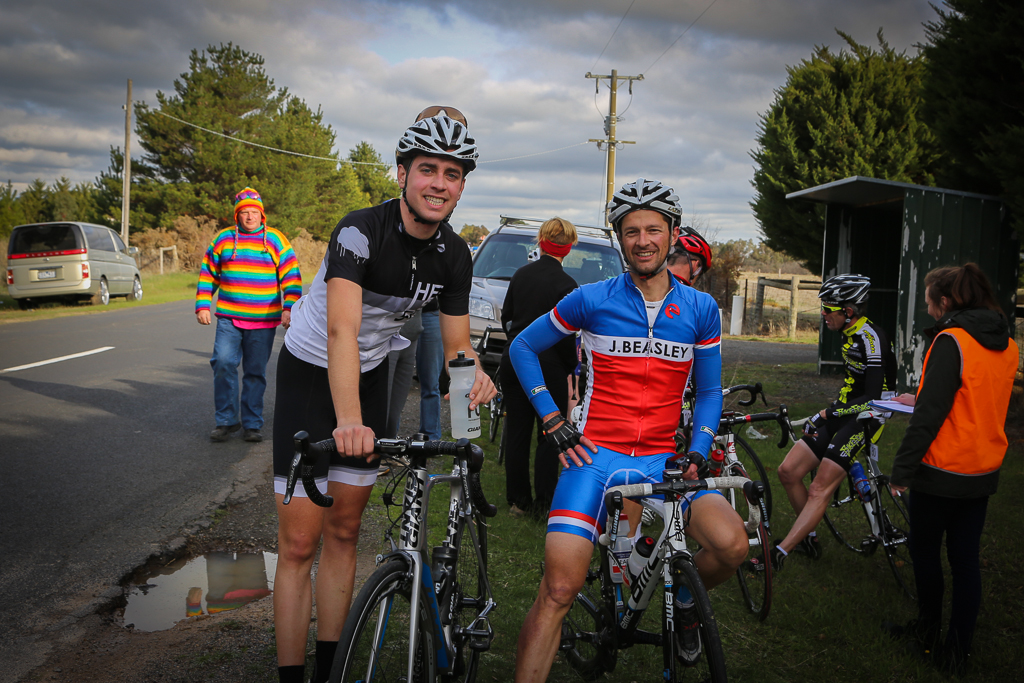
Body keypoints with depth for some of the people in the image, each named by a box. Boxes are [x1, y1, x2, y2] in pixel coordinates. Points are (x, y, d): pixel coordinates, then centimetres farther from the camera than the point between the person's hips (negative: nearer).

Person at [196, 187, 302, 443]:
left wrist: (289, 309, -10)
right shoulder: (223, 239, 9)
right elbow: (207, 276, 14)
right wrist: (202, 306, 5)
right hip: (228, 318, 1)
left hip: (264, 321, -1)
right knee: (223, 363, -12)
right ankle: (226, 420, 1)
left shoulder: (276, 240, 4)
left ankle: (252, 424, 14)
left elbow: (291, 278, 1)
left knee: (256, 372, 5)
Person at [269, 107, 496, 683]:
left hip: (371, 374, 5)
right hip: (311, 372, -5)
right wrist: (348, 420, -56)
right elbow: (342, 329, -41)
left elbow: (457, 341, -3)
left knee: (344, 531, 11)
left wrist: (471, 374, -28)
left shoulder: (455, 255, -10)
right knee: (299, 542, -6)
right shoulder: (361, 231, -28)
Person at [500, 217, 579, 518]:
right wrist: (572, 367, 0)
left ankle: (517, 499, 19)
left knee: (516, 432, 11)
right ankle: (543, 502, 9)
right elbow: (565, 335, -14)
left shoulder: (521, 274, 4)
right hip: (547, 364, -5)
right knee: (550, 435, 6)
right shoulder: (566, 284, -13)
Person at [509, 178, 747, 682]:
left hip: (662, 460, 2)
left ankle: (685, 600, 14)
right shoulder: (592, 300, 0)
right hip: (595, 454, -2)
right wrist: (552, 422, 1)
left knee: (732, 545, -20)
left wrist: (697, 454, -2)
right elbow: (523, 347, 10)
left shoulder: (701, 309, 6)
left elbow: (709, 391, 14)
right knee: (559, 590, -15)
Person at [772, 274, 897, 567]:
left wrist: (827, 414, -27)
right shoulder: (849, 334, 11)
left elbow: (873, 399, -24)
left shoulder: (870, 337, -19)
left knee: (820, 490, -16)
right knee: (788, 472, 2)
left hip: (864, 420, -9)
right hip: (843, 414, 9)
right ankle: (809, 539, 17)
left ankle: (779, 554, -20)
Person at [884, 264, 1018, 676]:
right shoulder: (1007, 345, 5)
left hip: (942, 472, -7)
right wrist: (922, 399, 24)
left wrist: (902, 469, -16)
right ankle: (958, 650, 17)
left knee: (925, 552, 12)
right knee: (966, 559, 11)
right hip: (984, 472, 7)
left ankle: (927, 631, 26)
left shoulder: (950, 341, -18)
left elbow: (930, 416, -21)